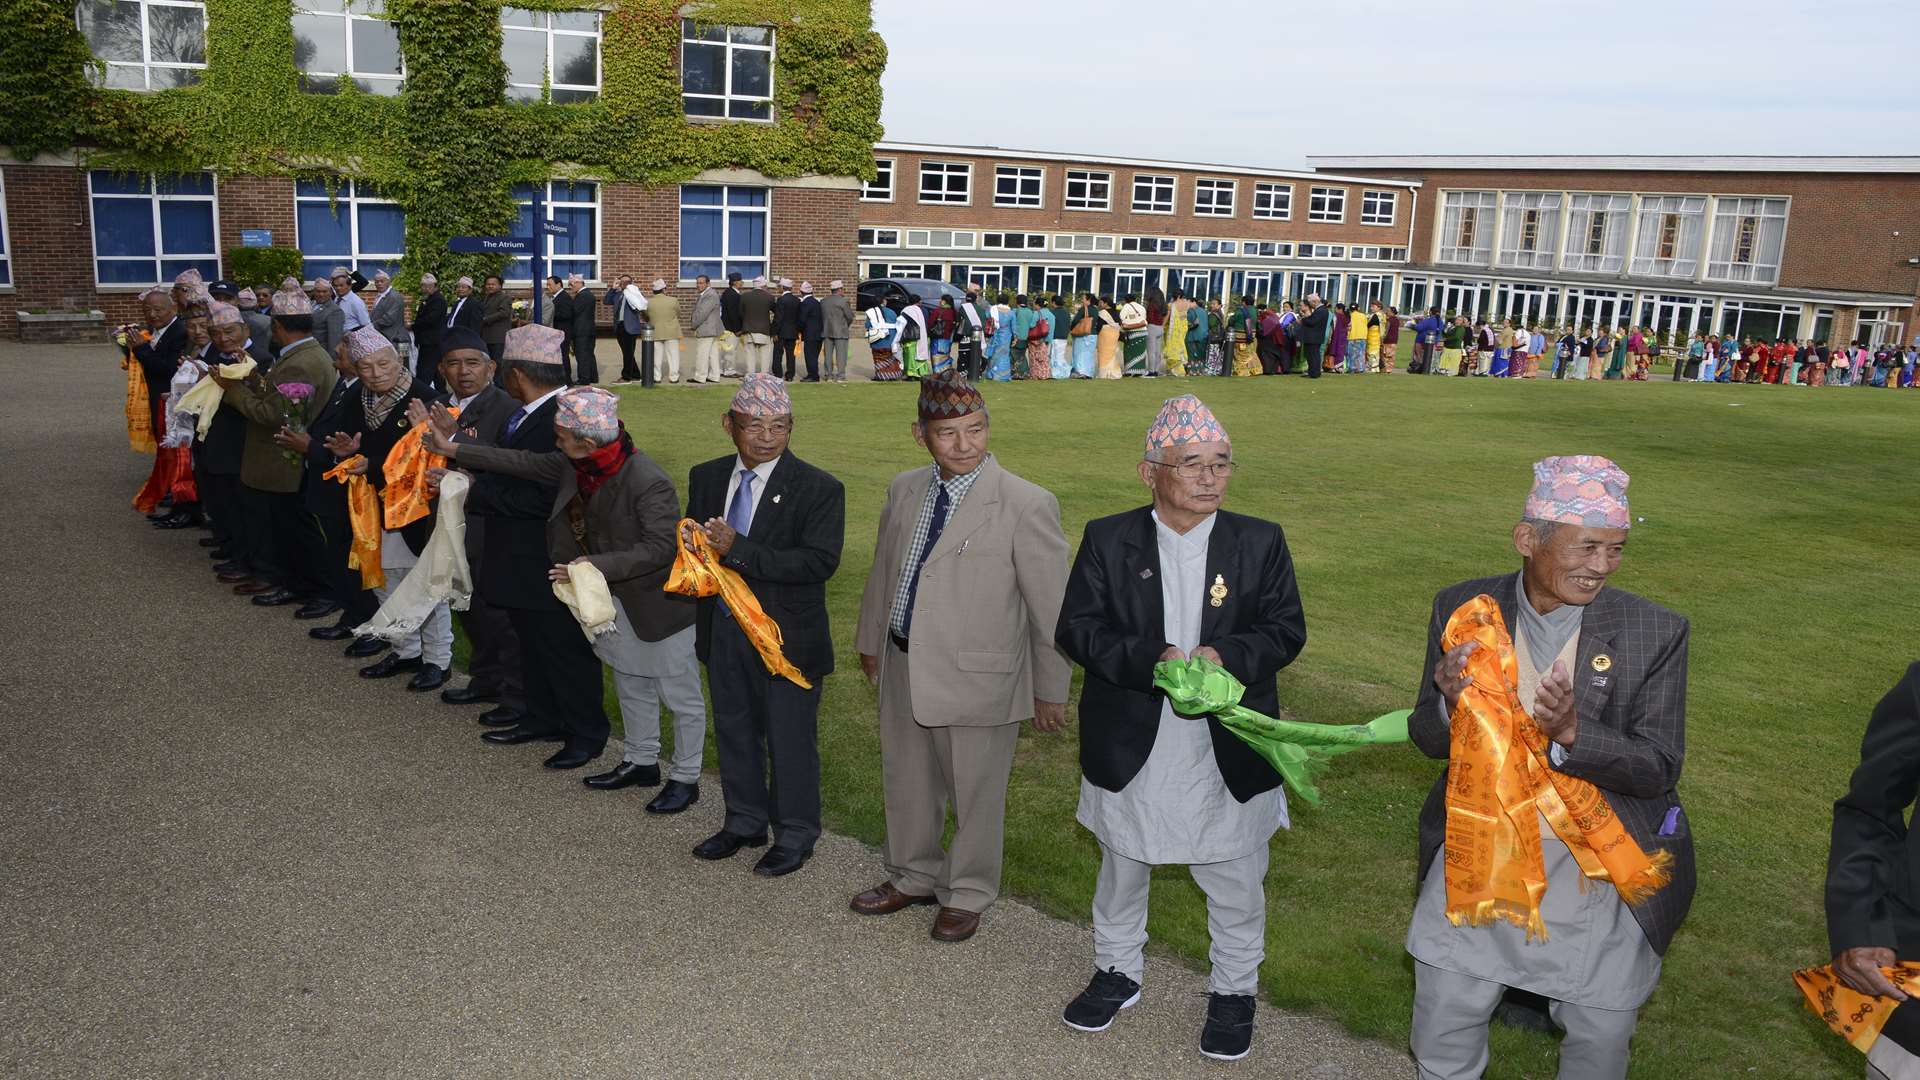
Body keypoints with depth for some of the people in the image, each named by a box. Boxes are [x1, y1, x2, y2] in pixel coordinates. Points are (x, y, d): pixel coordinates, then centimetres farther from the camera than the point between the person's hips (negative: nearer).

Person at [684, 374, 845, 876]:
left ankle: (795, 837, 27)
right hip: (724, 630, 6)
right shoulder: (706, 477, 4)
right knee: (734, 730, 20)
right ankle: (744, 822, 40)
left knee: (790, 740, 7)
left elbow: (820, 561, -23)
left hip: (787, 637, -5)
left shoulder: (819, 489, -15)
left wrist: (737, 550, -28)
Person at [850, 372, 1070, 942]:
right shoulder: (904, 490, 1)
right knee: (905, 782, 21)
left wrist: (1051, 689, -8)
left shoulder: (1026, 505, -18)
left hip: (977, 677, -6)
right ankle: (913, 876, 45)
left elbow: (1051, 607, -13)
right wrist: (871, 642, 22)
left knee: (974, 792, 11)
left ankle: (968, 893, 35)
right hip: (903, 668, 6)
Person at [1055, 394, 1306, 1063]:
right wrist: (1150, 659, -24)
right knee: (1121, 868, 20)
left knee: (1234, 881, 13)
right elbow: (1076, 628, -9)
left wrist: (1228, 655, -23)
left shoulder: (1260, 543, -3)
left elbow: (1286, 630, -4)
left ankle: (1234, 989, 36)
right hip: (1132, 747, 1)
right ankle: (1117, 972, 42)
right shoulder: (1108, 540, -5)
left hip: (1228, 749, 0)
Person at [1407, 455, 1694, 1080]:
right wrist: (1451, 704, -25)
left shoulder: (1655, 633, -13)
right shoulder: (1462, 610, -8)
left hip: (1600, 869, -1)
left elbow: (1659, 769, -12)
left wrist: (1570, 732, -31)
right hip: (1480, 851, 1)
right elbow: (1428, 738, -1)